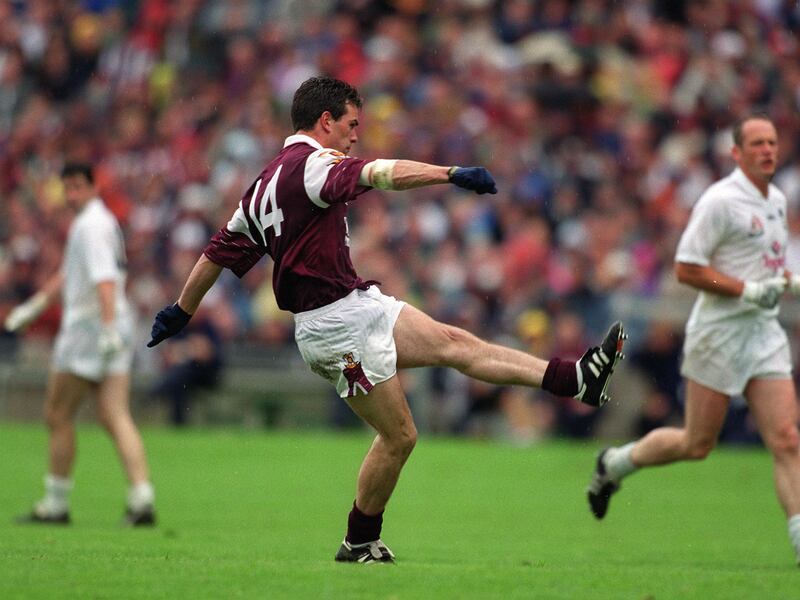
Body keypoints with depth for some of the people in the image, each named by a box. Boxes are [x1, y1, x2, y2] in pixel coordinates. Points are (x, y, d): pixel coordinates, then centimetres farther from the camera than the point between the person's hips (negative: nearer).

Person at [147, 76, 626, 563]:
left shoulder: (267, 182, 16)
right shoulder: (313, 163, -13)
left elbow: (222, 248, 20)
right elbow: (381, 174, -29)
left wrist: (181, 311, 27)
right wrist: (451, 174, -37)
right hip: (339, 319, -10)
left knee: (457, 343, 7)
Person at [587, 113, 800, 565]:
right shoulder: (721, 201, -13)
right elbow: (686, 269, -16)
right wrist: (748, 290, -21)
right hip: (720, 333, -7)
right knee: (697, 444, 2)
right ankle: (614, 464, 27)